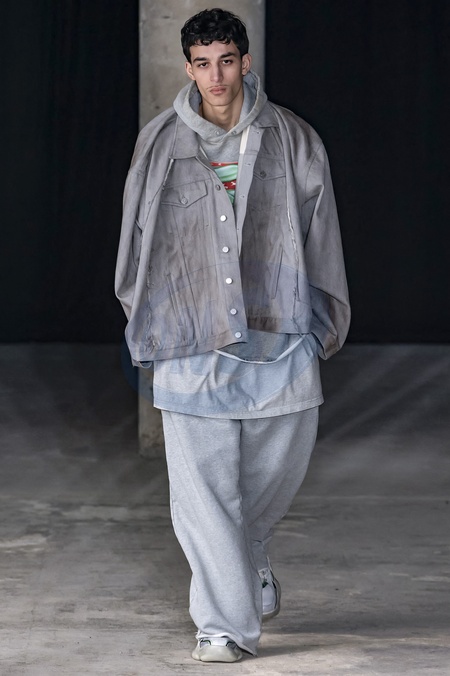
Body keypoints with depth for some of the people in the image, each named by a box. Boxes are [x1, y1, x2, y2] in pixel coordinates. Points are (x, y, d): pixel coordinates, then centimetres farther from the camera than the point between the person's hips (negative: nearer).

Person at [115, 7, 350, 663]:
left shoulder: (291, 139, 5)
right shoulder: (161, 143, 4)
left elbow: (321, 234, 10)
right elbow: (139, 234, 14)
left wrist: (327, 321, 10)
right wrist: (143, 315, 14)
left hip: (278, 333, 1)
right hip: (192, 339, -1)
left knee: (278, 467, 10)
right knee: (203, 489, -7)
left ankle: (252, 558, 41)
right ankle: (227, 623, -2)